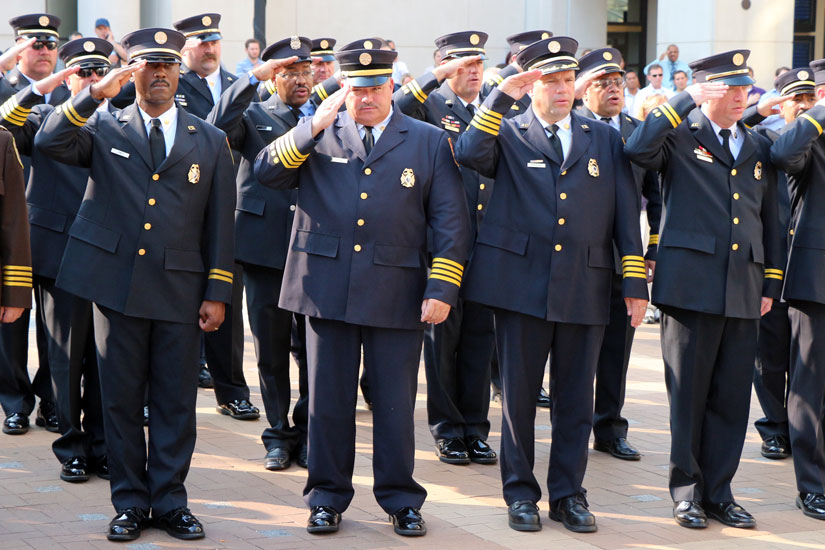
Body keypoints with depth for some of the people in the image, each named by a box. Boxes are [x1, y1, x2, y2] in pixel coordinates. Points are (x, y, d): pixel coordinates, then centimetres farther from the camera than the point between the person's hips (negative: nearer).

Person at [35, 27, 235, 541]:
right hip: (117, 284, 0)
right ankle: (131, 503, 16)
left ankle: (170, 502, 16)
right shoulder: (104, 128, 7)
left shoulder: (210, 141, 10)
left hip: (180, 291, 1)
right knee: (122, 400, 6)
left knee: (176, 403, 4)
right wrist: (95, 94, -20)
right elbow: (50, 142, -12)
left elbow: (220, 224, 8)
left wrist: (217, 292, 2)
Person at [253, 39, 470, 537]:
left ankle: (401, 499, 18)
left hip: (398, 293, -1)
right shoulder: (317, 136, 8)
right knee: (329, 399, 7)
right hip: (327, 287, 1)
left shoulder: (429, 141, 6)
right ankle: (328, 497, 20)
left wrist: (442, 289, -6)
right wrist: (315, 125, -14)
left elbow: (451, 221, 3)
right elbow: (266, 172, -5)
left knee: (395, 402, 5)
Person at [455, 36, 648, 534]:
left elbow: (626, 214, 10)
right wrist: (502, 97, -21)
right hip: (521, 282, -2)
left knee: (576, 397, 7)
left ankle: (568, 493, 18)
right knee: (519, 393, 5)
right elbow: (469, 155, -17)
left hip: (586, 289, 2)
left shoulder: (604, 139, 12)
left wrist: (636, 282, 4)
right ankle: (521, 492, 17)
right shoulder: (509, 134, 5)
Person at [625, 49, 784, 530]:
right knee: (689, 393, 3)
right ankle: (686, 490, 14)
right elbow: (638, 149, -22)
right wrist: (684, 101, -15)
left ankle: (719, 492, 17)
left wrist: (771, 284, 14)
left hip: (744, 288, 5)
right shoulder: (680, 137, 0)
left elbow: (771, 219, 19)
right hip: (691, 285, -5)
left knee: (732, 395, 7)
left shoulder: (760, 148, 16)